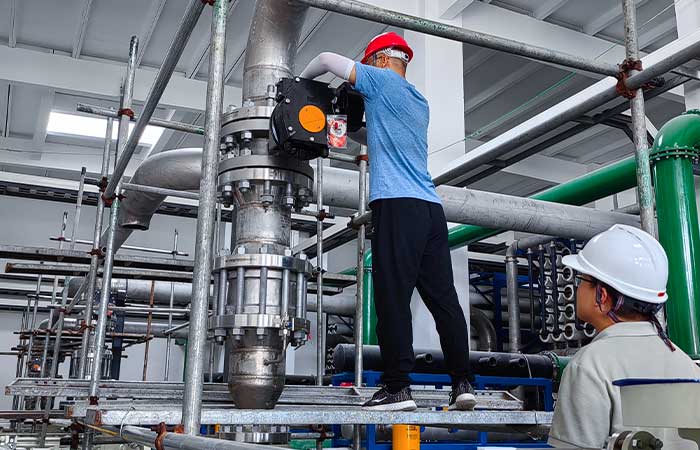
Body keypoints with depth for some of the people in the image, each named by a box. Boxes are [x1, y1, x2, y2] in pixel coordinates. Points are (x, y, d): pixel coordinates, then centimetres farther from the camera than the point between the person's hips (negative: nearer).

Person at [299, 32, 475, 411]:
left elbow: (327, 59, 12)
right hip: (431, 208, 8)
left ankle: (397, 388, -8)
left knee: (393, 298, -8)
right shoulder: (420, 102, 26)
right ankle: (462, 384, 4)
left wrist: (303, 79, 29)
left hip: (396, 203, -7)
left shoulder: (381, 80, 5)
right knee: (444, 298, 4)